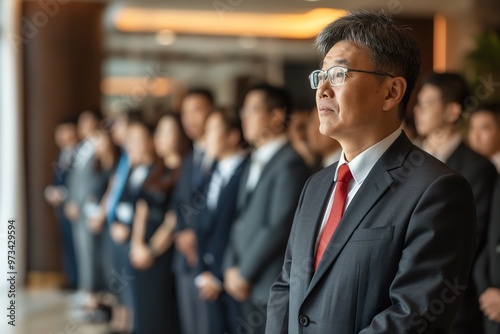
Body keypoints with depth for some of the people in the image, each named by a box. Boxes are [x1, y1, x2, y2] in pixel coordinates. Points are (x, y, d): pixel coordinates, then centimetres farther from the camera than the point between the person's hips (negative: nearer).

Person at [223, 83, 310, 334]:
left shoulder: (290, 164, -12)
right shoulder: (254, 164, 15)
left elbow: (279, 227, -17)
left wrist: (244, 273, -10)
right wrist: (231, 268, 4)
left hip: (271, 290, -8)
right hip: (247, 288, 8)